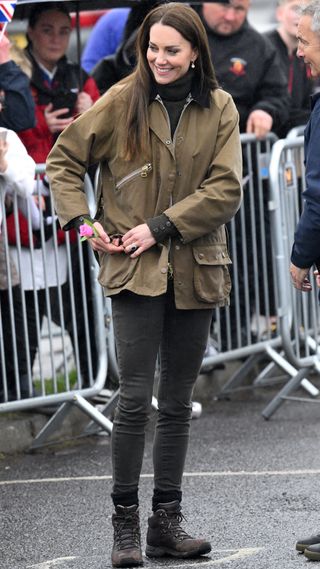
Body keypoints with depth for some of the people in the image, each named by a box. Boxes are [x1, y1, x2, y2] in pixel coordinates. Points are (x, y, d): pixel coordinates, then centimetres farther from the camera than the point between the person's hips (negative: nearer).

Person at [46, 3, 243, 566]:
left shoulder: (219, 110, 3)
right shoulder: (123, 102, -1)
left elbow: (226, 190, -3)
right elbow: (63, 159, 6)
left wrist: (161, 226, -11)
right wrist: (83, 222, -5)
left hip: (194, 270, 3)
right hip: (135, 268, -2)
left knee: (177, 402, 8)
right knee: (135, 397, -8)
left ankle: (166, 522, 16)